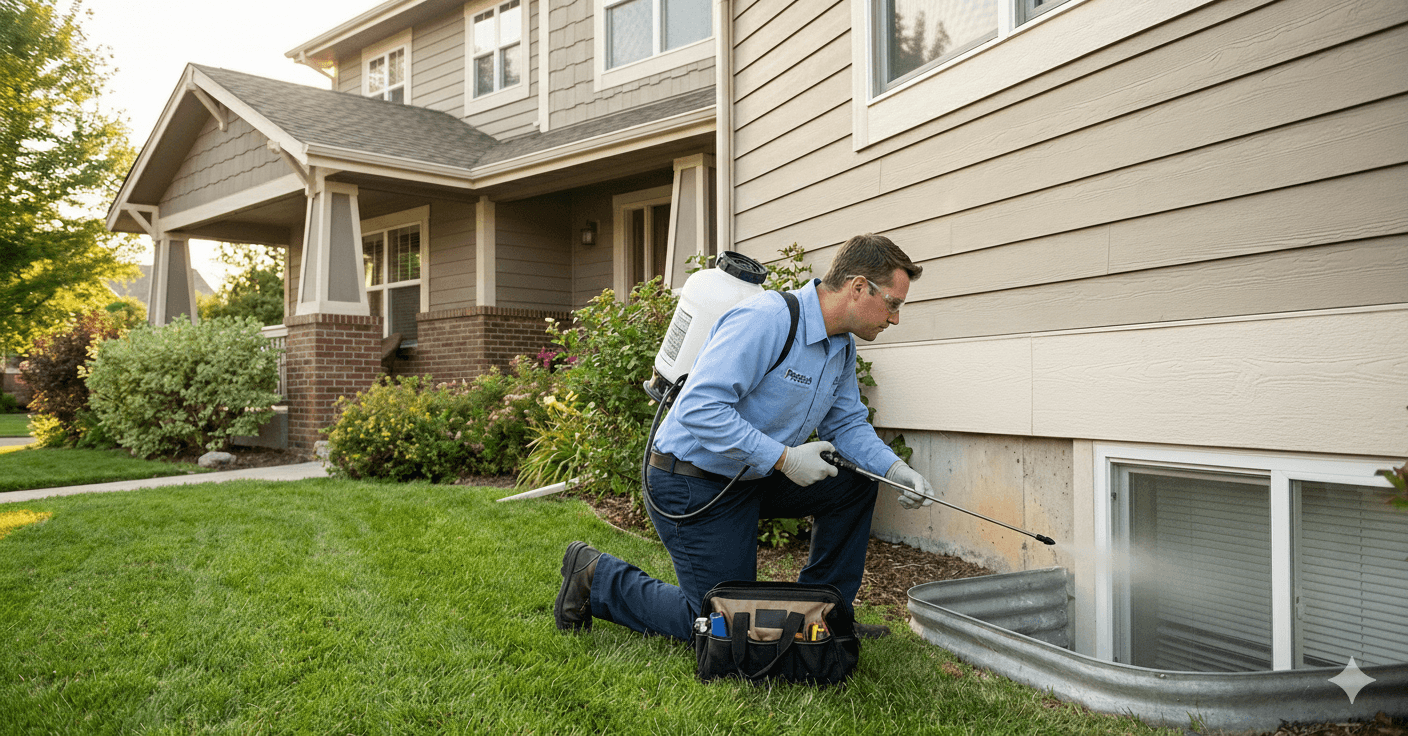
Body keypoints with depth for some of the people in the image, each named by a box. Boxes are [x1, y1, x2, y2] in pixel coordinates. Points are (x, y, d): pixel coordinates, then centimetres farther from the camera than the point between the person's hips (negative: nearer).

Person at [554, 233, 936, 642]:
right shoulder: (766, 320, -27)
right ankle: (596, 575, 13)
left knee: (856, 481, 1)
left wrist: (893, 468, -9)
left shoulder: (843, 346, 3)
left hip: (756, 477, 9)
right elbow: (699, 408, -33)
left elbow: (847, 424, 10)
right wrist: (784, 458, -31)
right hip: (694, 483, -9)